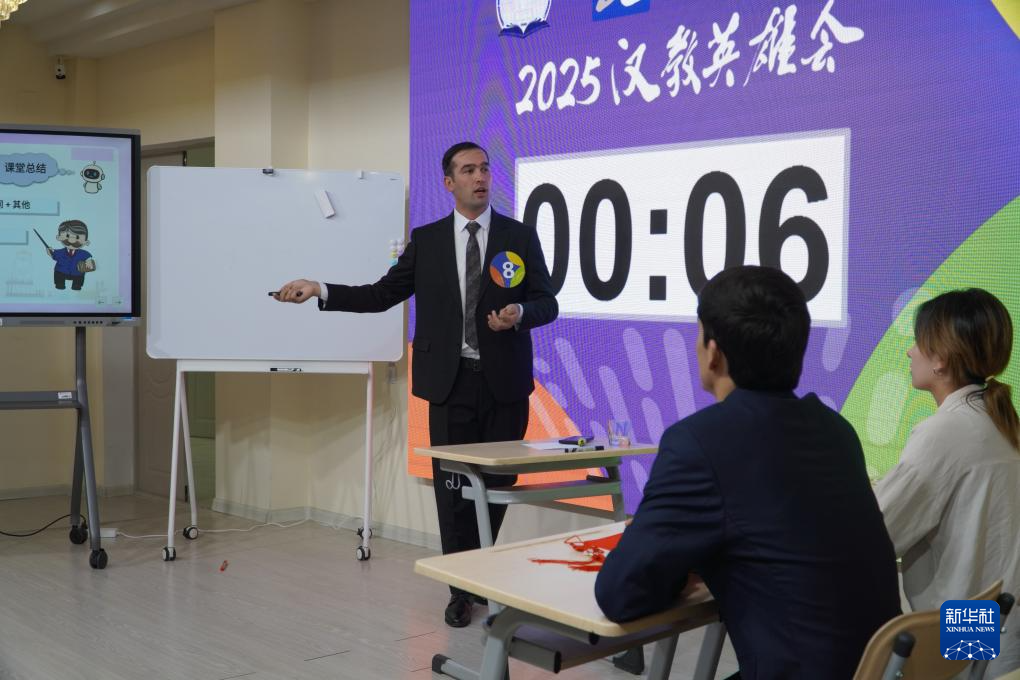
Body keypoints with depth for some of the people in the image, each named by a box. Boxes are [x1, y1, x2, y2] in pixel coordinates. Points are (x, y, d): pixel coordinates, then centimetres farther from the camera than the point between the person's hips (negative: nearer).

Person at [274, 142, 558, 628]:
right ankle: (463, 588, 18)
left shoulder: (520, 236, 4)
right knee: (452, 488, 2)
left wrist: (519, 312, -19)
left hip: (504, 383, 0)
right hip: (451, 382, 0)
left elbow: (547, 303, 2)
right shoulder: (426, 240, 6)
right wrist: (320, 291, -3)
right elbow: (381, 295, 6)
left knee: (498, 485, 8)